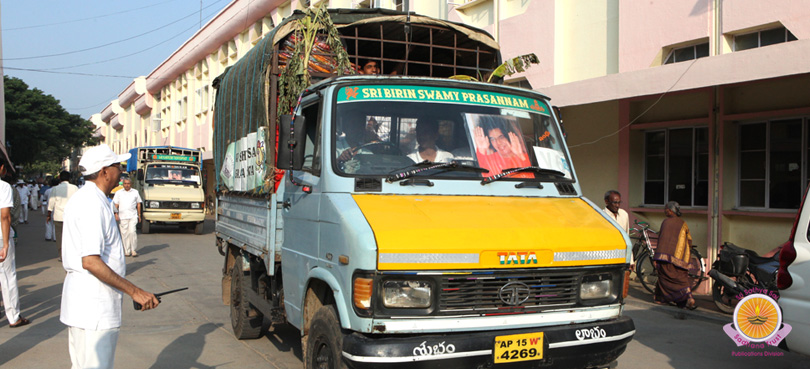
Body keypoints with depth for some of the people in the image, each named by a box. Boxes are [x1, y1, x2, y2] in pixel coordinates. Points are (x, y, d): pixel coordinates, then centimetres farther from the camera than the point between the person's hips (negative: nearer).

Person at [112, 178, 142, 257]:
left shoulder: (135, 192, 12)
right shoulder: (119, 193, 11)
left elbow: (138, 204, 15)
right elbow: (116, 204, 10)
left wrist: (139, 215, 12)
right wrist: (116, 214, -2)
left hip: (133, 216, -1)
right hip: (122, 217, 1)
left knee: (132, 231, -14)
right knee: (124, 233, 1)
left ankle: (133, 250, -4)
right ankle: (127, 251, 9)